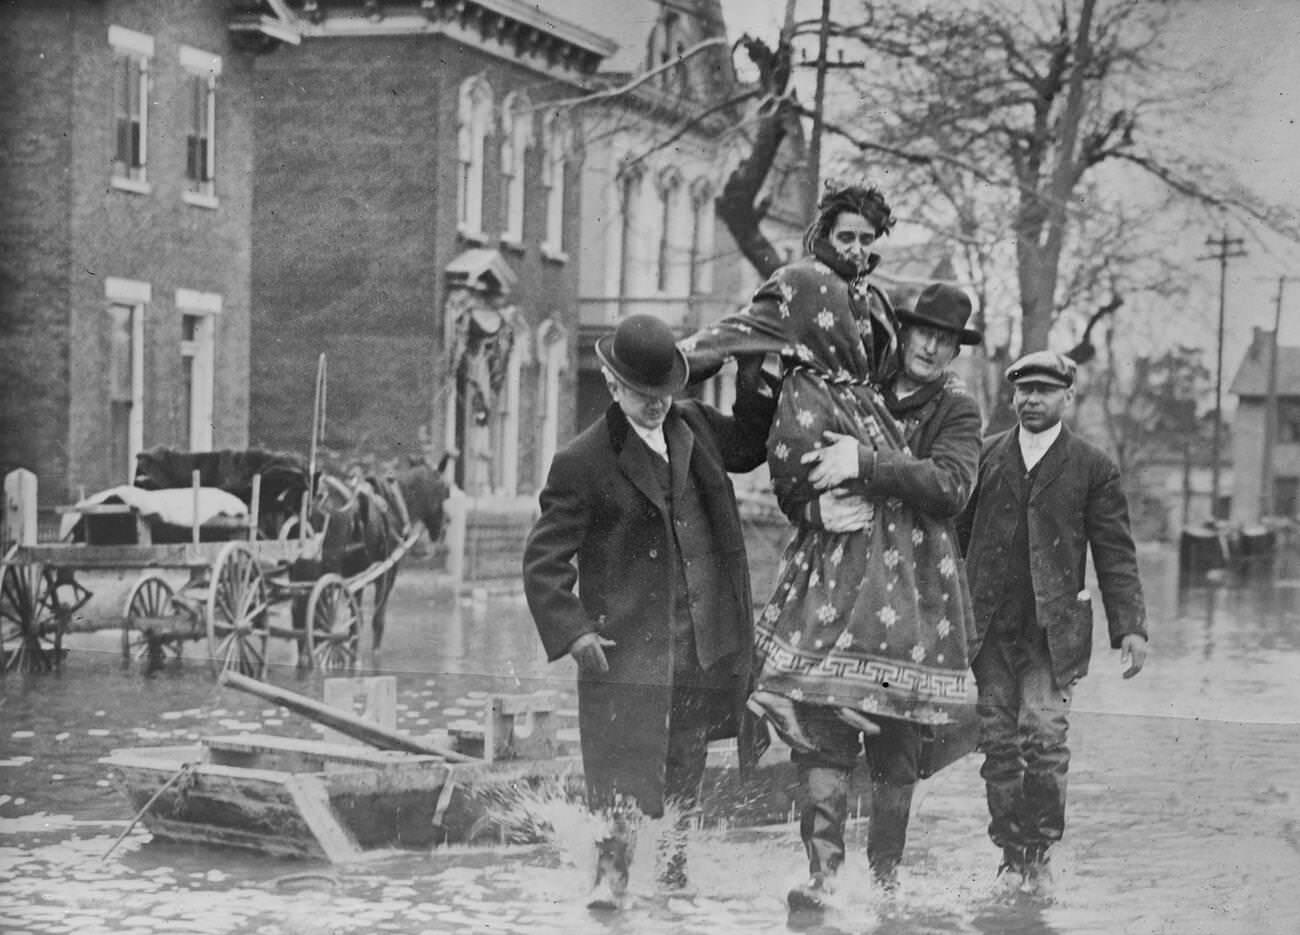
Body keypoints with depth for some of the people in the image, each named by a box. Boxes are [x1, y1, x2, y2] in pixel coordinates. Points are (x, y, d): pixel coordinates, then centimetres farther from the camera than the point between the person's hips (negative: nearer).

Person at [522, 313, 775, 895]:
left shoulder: (694, 425, 8)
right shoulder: (584, 462, -8)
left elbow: (750, 446, 27)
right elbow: (544, 560, -5)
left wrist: (756, 382, 10)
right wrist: (572, 631, -15)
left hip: (705, 657, 5)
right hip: (628, 661, -5)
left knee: (682, 796, 15)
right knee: (625, 800, -3)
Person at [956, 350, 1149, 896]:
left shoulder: (1092, 467, 5)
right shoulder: (985, 457, 10)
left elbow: (1115, 554, 4)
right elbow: (958, 534, 15)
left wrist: (1130, 627, -5)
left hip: (1053, 627, -2)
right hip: (988, 625, 2)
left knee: (1044, 737, -14)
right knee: (998, 743, 2)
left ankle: (1039, 852, -1)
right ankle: (1011, 852, 12)